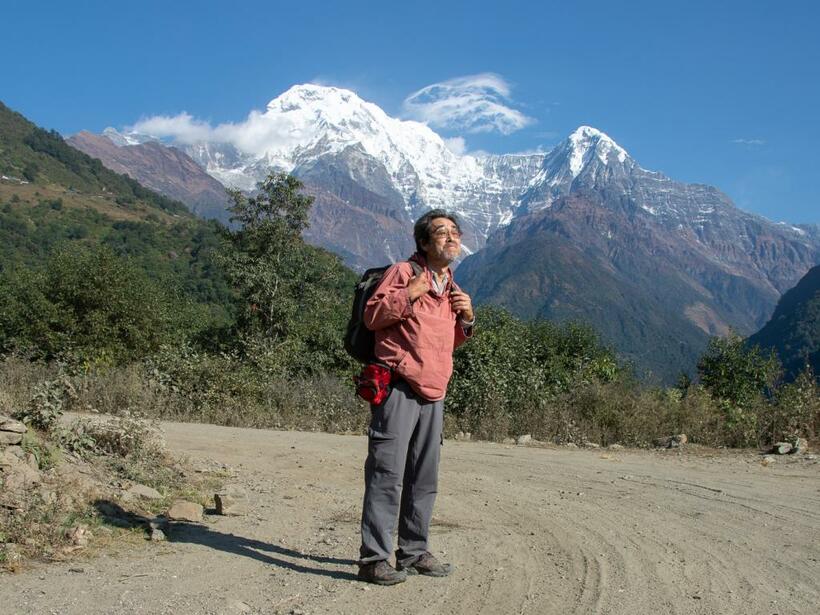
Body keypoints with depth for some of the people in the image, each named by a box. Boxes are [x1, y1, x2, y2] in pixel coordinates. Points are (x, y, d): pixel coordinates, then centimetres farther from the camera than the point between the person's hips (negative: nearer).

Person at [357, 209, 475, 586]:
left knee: (424, 480, 12)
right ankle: (373, 558, -4)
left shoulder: (451, 288, 20)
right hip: (398, 389, -8)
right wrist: (410, 294, -21)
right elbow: (372, 315, -12)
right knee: (386, 476, -9)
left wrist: (466, 320, 8)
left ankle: (414, 553, 23)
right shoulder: (403, 272, -4)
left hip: (433, 395, 8)